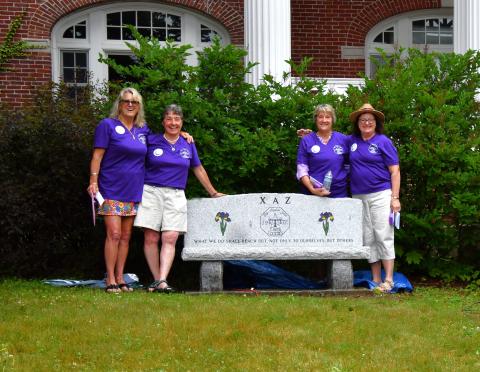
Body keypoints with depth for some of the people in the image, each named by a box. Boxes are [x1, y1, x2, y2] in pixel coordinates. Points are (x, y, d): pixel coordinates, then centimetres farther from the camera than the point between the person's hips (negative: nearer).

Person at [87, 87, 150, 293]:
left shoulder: (143, 130, 12)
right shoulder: (107, 125, -3)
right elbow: (97, 155, -6)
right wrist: (93, 181, -14)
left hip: (134, 191, 5)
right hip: (112, 190, -5)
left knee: (126, 236, 8)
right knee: (114, 234, -11)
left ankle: (120, 279, 13)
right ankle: (110, 280, -6)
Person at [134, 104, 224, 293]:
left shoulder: (188, 144, 12)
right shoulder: (151, 141, 4)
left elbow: (198, 169, 22)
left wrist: (213, 193, 27)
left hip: (176, 196, 1)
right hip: (151, 192, -1)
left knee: (170, 239, -12)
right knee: (151, 239, -4)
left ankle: (162, 281, -20)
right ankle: (157, 280, 3)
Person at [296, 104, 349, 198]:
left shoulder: (342, 139, 6)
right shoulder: (306, 140, 1)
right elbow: (302, 169, -4)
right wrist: (312, 189, -16)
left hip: (339, 194, 2)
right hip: (313, 195, -2)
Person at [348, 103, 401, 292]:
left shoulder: (383, 141, 0)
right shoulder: (352, 141, 12)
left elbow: (395, 171, -3)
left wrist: (395, 198, -10)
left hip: (380, 195, -5)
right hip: (359, 197, 5)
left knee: (383, 236, -8)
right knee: (368, 239, 5)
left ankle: (388, 281, -8)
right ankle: (375, 281, 9)